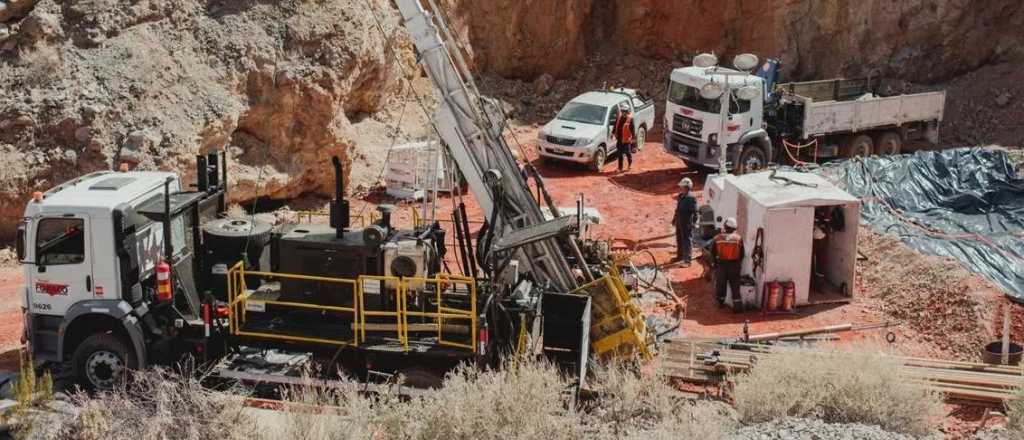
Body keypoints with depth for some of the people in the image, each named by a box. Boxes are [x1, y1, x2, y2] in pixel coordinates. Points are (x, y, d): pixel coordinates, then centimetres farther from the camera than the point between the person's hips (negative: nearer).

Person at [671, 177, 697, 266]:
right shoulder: (680, 195, 7)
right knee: (679, 240, 21)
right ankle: (680, 256, 37)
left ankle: (687, 260, 0)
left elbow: (695, 212, -19)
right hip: (679, 222, 9)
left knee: (687, 242, -4)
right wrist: (674, 219, 21)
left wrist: (693, 223, -19)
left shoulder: (691, 198, -19)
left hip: (686, 224, -9)